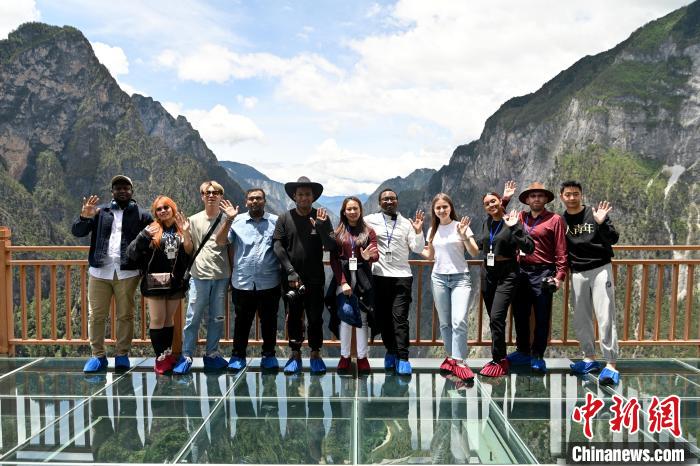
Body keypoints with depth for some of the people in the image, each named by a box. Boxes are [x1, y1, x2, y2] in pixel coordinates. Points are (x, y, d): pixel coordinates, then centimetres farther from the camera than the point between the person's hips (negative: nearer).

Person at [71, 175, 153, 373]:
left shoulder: (141, 214, 7)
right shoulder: (100, 212, 13)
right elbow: (77, 232, 6)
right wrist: (85, 217, -14)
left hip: (127, 273, -2)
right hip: (100, 271, 2)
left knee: (125, 315, 5)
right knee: (96, 315, 4)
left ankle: (122, 355, 15)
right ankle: (98, 355, 14)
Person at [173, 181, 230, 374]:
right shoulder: (194, 220, 6)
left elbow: (231, 249, 9)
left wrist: (232, 275, 6)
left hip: (221, 276, 1)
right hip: (199, 276, 0)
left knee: (217, 318, 8)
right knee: (193, 318, 1)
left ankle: (211, 355, 20)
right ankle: (186, 356, 10)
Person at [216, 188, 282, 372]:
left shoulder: (276, 221, 3)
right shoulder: (237, 221, 4)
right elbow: (220, 241, -4)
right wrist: (229, 220, -15)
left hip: (269, 283, 0)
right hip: (242, 283, 0)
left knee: (269, 321, 11)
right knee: (242, 321, 12)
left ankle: (269, 354, 25)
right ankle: (238, 355, 25)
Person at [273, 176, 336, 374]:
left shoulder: (321, 217, 2)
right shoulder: (285, 218, 1)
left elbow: (331, 247, -4)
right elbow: (278, 246, -4)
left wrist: (322, 227, -21)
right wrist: (290, 271, -11)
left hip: (315, 278, 0)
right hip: (291, 278, 0)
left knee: (315, 318, 6)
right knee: (293, 317, 8)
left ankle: (315, 355, 20)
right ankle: (295, 355, 21)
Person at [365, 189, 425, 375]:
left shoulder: (406, 223, 7)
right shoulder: (371, 220, 4)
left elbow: (418, 249, 4)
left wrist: (418, 231, -11)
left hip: (402, 276, -1)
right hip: (380, 276, 1)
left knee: (400, 318, -6)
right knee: (383, 317, 8)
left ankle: (403, 358, -3)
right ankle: (391, 351, 25)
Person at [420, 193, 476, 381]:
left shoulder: (460, 226, -2)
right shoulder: (432, 230, 10)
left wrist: (464, 236, -19)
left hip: (460, 278, -4)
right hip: (438, 278, 4)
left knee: (459, 321, -14)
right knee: (445, 322, 7)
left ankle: (460, 362, -10)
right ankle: (451, 357, 18)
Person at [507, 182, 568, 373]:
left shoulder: (555, 220, -3)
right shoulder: (520, 218, 11)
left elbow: (561, 251, -7)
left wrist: (560, 275, -14)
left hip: (542, 273, -5)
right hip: (521, 272, 5)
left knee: (542, 317, 2)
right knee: (520, 315, 13)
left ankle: (537, 356, 13)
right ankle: (522, 352, 27)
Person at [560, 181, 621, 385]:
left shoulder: (595, 214, -4)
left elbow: (613, 240, -11)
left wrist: (601, 223, -28)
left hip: (600, 270, -4)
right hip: (577, 274, 4)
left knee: (605, 318, -6)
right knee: (580, 320, 10)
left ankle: (611, 366, -2)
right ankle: (589, 358, 24)